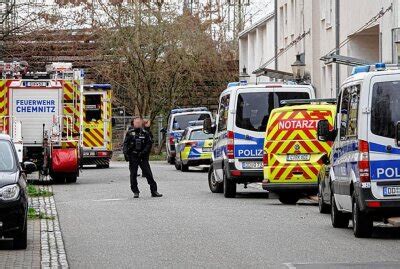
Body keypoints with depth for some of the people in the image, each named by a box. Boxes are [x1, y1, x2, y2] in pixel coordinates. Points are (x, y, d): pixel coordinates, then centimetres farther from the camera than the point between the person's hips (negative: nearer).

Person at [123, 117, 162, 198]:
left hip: (143, 157, 0)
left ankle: (154, 191, 1)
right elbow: (125, 144, 3)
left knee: (148, 173, -2)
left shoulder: (145, 133, 5)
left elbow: (149, 143, 1)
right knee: (133, 175, 3)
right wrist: (125, 153, -10)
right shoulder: (130, 133, 5)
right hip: (133, 157, 0)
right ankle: (135, 192, 12)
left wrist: (144, 152, -12)